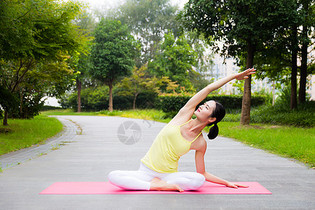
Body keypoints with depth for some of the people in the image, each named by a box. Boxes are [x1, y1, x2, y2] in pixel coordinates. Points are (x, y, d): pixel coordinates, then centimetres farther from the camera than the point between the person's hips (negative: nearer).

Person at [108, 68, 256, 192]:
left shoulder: (200, 143, -4)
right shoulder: (184, 114, -3)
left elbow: (202, 173, 8)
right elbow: (208, 89, -5)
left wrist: (226, 183, 5)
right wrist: (234, 76, 6)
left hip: (169, 175, -1)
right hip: (146, 172, 1)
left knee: (199, 180, -31)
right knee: (113, 176, -25)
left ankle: (161, 184, -22)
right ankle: (157, 186, -21)